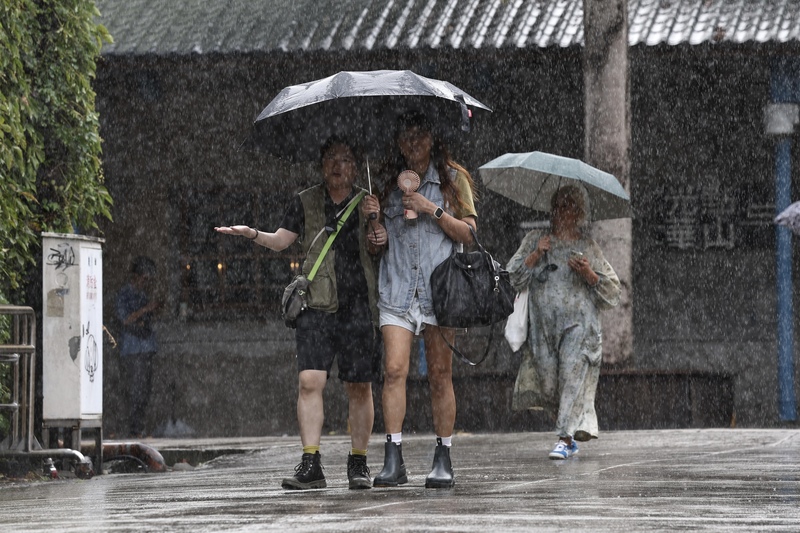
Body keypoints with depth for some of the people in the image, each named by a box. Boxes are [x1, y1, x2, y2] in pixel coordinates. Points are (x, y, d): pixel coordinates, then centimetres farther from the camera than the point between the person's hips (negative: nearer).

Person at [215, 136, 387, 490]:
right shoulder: (306, 202, 10)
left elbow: (377, 255, 17)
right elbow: (280, 240, 10)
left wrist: (380, 243, -5)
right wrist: (252, 234, -8)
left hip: (359, 305, 0)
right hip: (317, 304, 0)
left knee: (359, 387, 2)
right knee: (310, 381, -12)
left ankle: (358, 464, 12)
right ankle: (310, 464, -13)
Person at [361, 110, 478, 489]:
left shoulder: (452, 179, 8)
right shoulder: (388, 182, 15)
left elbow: (468, 233, 3)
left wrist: (434, 211, -9)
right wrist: (372, 216, -2)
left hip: (439, 287, -2)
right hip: (397, 287, 2)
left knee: (440, 376, -1)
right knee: (394, 370, -11)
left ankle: (443, 461, 6)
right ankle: (393, 460, -14)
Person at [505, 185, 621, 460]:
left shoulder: (588, 247, 11)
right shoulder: (535, 240, 14)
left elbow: (612, 290, 10)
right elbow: (514, 277, 5)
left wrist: (590, 275, -7)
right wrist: (535, 255, -7)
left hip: (579, 323, -2)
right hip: (544, 323, 2)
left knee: (573, 375, -15)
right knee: (550, 381, -2)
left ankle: (565, 439, -17)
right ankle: (572, 432, 18)